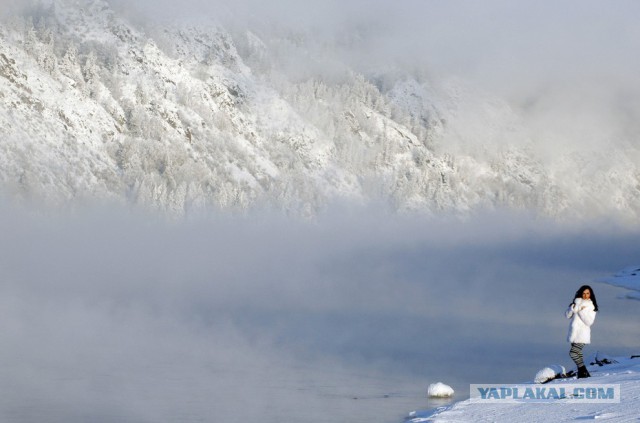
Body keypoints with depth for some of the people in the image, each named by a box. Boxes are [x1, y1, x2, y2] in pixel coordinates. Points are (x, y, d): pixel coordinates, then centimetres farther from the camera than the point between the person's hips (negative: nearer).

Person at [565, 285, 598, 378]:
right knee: (577, 353, 10)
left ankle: (584, 371, -6)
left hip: (582, 333, -6)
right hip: (574, 332, 6)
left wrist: (581, 311, -17)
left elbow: (589, 322, -12)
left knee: (573, 353, -16)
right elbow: (567, 315, 7)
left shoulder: (592, 307, -3)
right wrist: (573, 308, -11)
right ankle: (582, 373, 19)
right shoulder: (577, 302, 11)